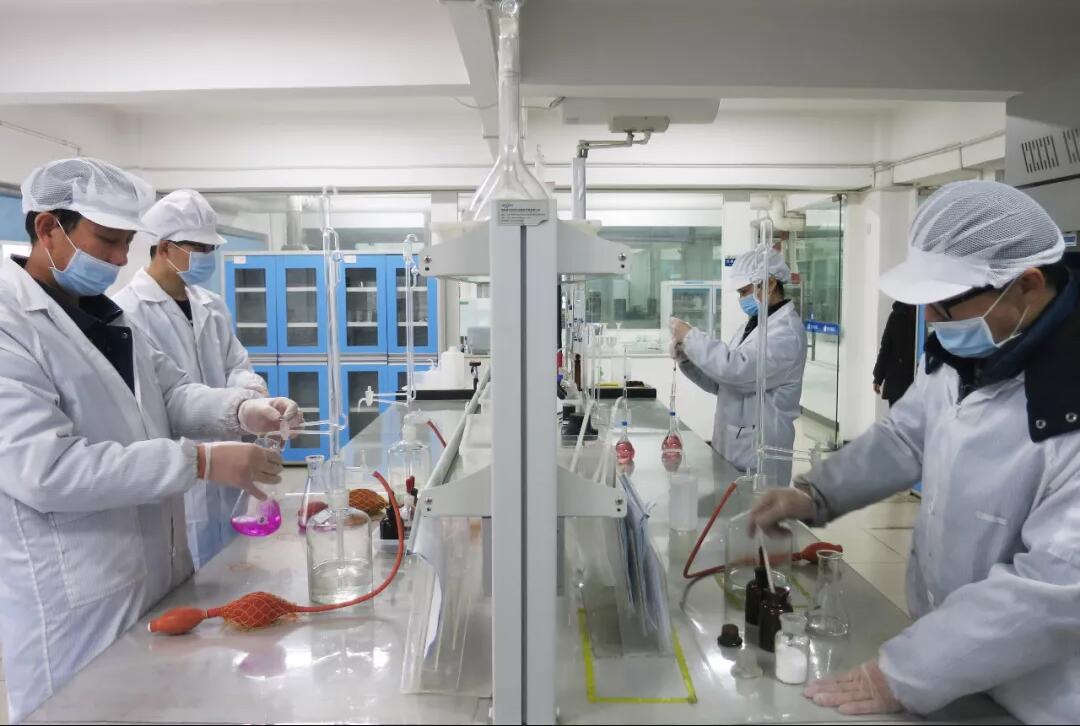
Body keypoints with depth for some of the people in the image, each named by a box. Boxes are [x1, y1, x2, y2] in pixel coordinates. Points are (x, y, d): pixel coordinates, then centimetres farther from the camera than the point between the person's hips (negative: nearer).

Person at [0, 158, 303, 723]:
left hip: (155, 572, 8)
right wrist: (200, 462, -30)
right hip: (75, 603, -8)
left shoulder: (102, 313, 10)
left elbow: (168, 393, 10)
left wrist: (241, 408, -12)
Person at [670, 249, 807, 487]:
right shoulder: (754, 324, 14)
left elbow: (737, 369, -30)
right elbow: (721, 382, 15)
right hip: (731, 446, 8)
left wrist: (691, 336, -20)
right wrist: (686, 357, -2)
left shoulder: (787, 331, -15)